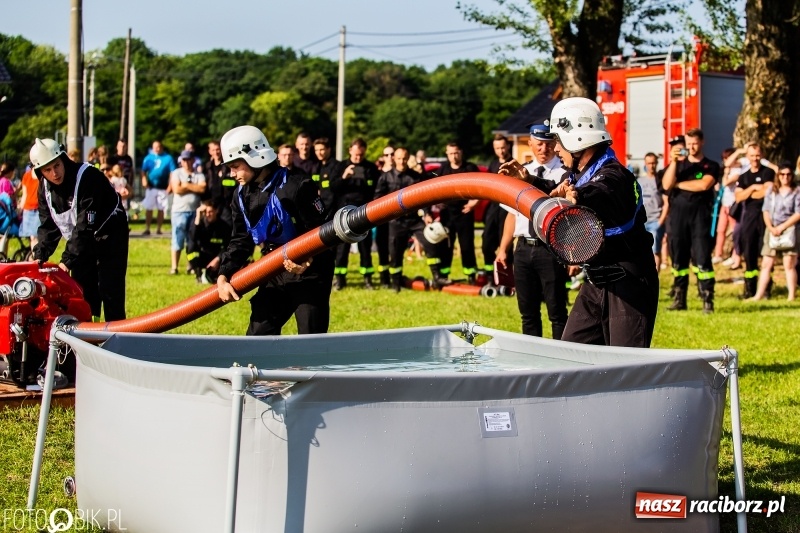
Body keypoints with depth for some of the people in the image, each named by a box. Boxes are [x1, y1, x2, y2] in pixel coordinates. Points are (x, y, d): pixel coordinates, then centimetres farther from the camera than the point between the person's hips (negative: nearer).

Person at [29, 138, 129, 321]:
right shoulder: (45, 188, -5)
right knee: (82, 296, 5)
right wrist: (39, 256, -16)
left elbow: (86, 226, -32)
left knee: (111, 296, -11)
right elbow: (48, 226, -1)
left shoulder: (88, 177, -28)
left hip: (109, 236, -7)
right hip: (81, 241, 7)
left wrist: (67, 260, -34)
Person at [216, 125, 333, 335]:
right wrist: (223, 276, -4)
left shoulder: (295, 185, -19)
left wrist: (307, 260, -36)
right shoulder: (243, 194, 5)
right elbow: (240, 241, 8)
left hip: (309, 272, -7)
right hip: (275, 274, 7)